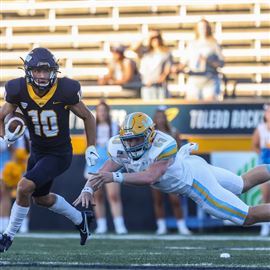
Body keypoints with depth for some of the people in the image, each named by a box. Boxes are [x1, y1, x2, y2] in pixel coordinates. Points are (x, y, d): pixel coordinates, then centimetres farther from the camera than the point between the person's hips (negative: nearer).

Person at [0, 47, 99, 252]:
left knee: (25, 187, -21)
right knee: (41, 198, 22)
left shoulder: (65, 91, -22)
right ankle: (80, 219, 46)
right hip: (37, 152, 6)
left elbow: (87, 117, -5)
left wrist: (91, 148, -4)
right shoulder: (19, 91, -16)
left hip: (60, 154, -5)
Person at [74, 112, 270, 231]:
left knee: (246, 217, -3)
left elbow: (150, 177, -50)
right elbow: (101, 175, -20)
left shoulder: (163, 146, -39)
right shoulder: (120, 149, -20)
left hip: (194, 179, -7)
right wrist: (87, 190, -39)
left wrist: (115, 177, -56)